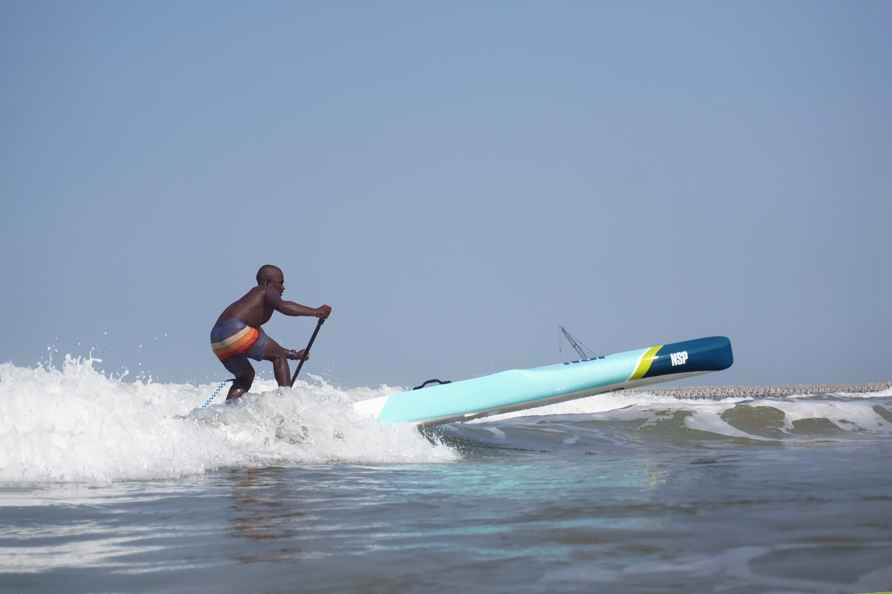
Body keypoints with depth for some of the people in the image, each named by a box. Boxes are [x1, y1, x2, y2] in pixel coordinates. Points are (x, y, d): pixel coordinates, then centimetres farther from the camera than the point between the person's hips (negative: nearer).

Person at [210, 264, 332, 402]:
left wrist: (292, 354, 39)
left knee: (246, 375, 26)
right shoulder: (267, 291, 9)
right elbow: (282, 306, -16)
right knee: (279, 356, 4)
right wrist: (315, 312, -20)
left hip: (217, 339, 9)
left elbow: (261, 344, 38)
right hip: (234, 330, -9)